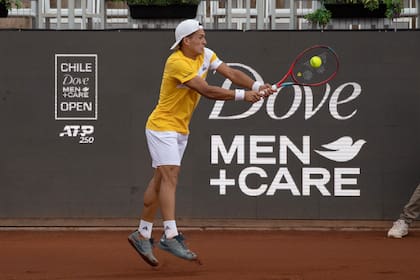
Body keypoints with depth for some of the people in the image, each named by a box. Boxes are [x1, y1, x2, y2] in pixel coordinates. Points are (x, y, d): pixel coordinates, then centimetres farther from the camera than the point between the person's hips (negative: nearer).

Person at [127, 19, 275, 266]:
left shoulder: (205, 55, 3)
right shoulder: (176, 63, -23)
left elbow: (231, 73, -5)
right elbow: (206, 91, -27)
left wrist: (258, 87, -21)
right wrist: (242, 95, -28)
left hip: (181, 129, 9)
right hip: (162, 126, -9)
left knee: (160, 180, 10)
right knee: (170, 175, -17)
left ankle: (143, 235, 15)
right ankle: (171, 236, -24)